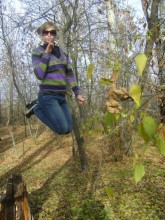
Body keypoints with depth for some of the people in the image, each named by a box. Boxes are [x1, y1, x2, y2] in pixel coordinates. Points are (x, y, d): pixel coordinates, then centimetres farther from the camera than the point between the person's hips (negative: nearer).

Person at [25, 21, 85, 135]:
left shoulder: (62, 51, 11)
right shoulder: (38, 51, -4)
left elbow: (70, 74, 12)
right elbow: (39, 75, -17)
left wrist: (77, 93, 9)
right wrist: (47, 53, -16)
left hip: (61, 96, 6)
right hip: (47, 96, -6)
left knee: (68, 129, 9)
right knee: (63, 129, -12)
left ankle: (39, 106, 19)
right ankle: (36, 108, 7)